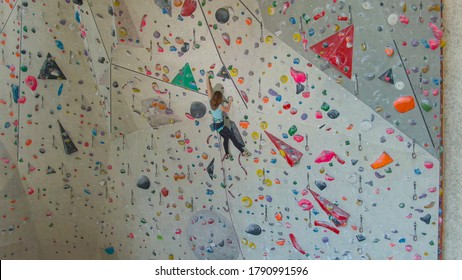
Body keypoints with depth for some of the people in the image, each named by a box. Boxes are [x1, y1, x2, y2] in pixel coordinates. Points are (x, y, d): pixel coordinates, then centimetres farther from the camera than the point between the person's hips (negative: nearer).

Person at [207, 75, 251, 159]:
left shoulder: (211, 102, -7)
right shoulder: (220, 106, -24)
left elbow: (209, 89, -3)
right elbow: (227, 110, -4)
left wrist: (208, 78, 2)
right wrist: (230, 101, 6)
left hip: (216, 125, 8)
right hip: (220, 125, -8)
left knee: (226, 138, 20)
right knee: (233, 137, -1)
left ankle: (226, 154, 27)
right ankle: (243, 152, 5)